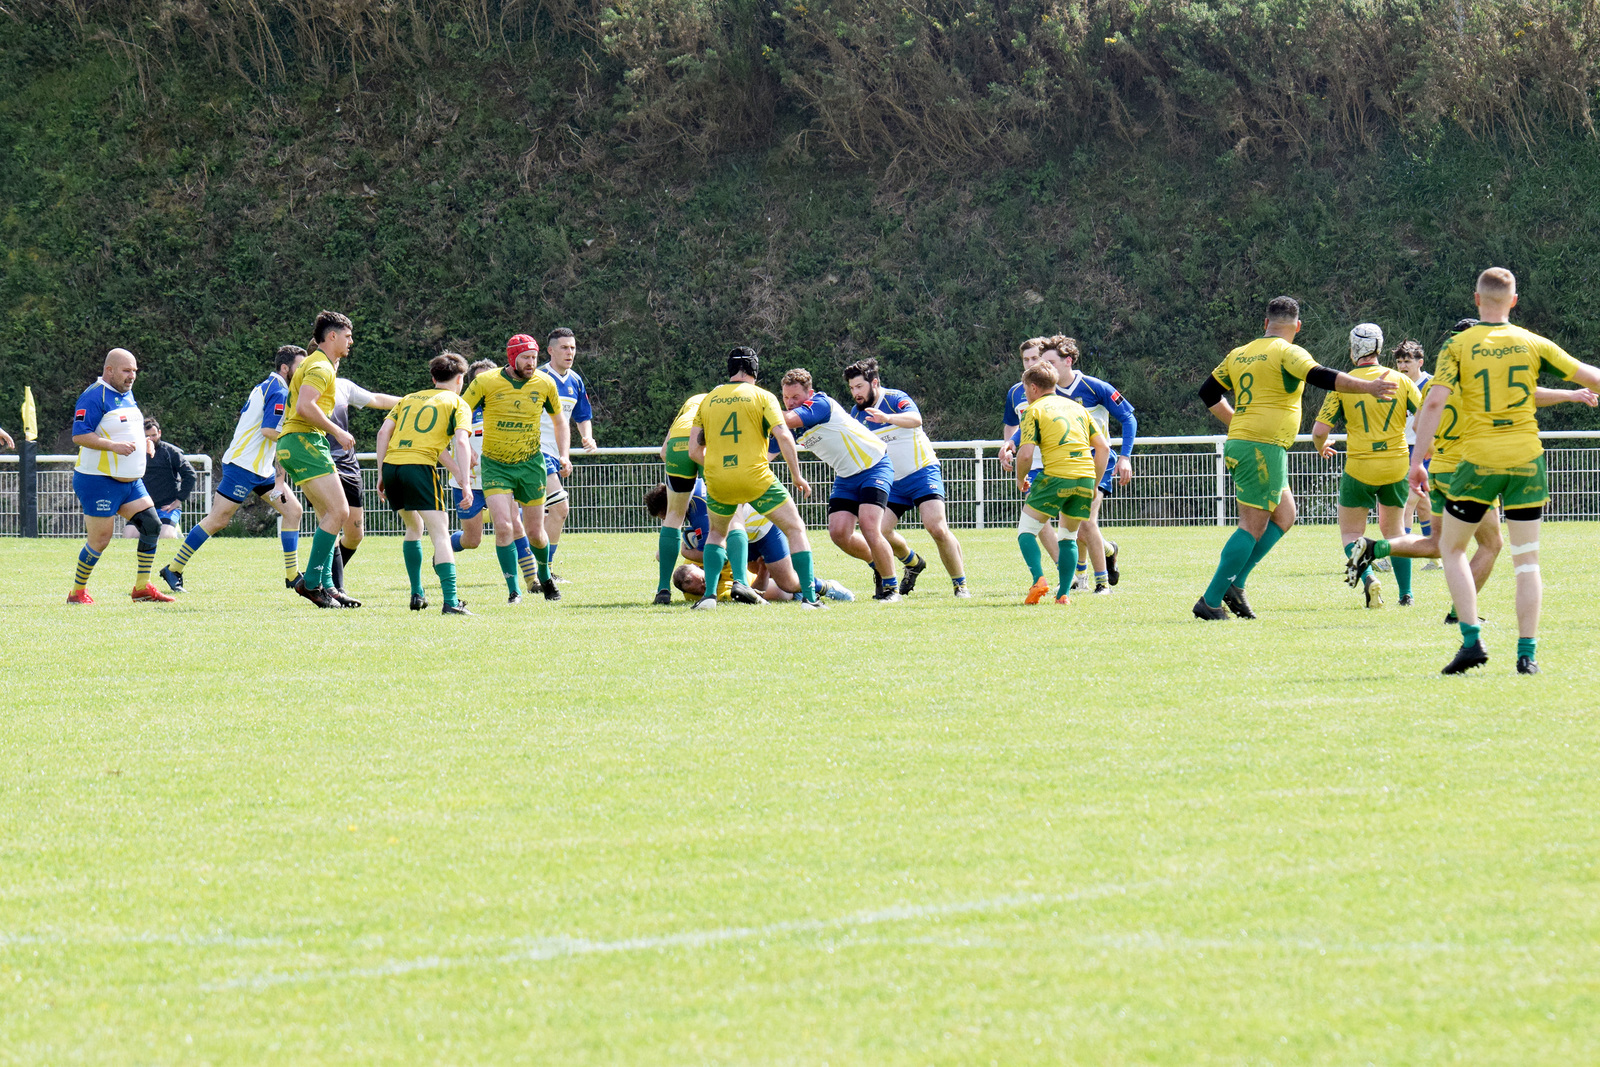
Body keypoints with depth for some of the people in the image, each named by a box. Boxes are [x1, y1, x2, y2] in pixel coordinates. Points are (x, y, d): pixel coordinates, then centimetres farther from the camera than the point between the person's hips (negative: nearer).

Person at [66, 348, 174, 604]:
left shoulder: (127, 394, 14)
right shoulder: (94, 396, -15)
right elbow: (79, 435, -22)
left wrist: (143, 443, 10)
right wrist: (114, 446, -29)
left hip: (130, 481, 9)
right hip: (99, 481, -9)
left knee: (151, 525, -1)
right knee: (100, 539, -5)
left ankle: (142, 587, 6)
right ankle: (77, 592, 11)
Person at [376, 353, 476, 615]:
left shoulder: (409, 399, 25)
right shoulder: (458, 404, 10)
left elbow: (383, 432, 15)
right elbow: (461, 441, -5)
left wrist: (381, 474, 16)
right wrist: (466, 483, -9)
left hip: (391, 465, 6)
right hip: (420, 466, -6)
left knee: (414, 527, 27)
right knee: (440, 532, -8)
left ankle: (417, 594, 26)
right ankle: (450, 601, -23)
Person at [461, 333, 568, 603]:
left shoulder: (544, 384, -5)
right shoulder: (486, 382, -12)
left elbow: (560, 421, 11)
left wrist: (564, 457, 1)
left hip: (530, 464, 2)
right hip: (495, 466, -2)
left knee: (535, 533, 7)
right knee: (504, 527, -17)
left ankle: (544, 576, 37)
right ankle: (513, 590, -8)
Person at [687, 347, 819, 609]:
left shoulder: (708, 400, 9)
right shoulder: (762, 397, -1)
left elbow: (694, 450, 9)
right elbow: (784, 436, -11)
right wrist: (797, 476, -2)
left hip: (717, 481, 3)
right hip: (756, 478, -3)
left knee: (717, 533, 29)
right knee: (796, 530, 9)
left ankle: (710, 595, 13)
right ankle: (809, 596, -1)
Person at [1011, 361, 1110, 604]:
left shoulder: (1034, 410, 4)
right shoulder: (1076, 407, 20)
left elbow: (1026, 454, -7)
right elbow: (1103, 447, 15)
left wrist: (1021, 480, 11)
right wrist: (1094, 484, 21)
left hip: (1055, 475, -5)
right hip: (1085, 478, 5)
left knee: (1026, 529, 7)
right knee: (1069, 536, 20)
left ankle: (1039, 581, -13)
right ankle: (1064, 592, 10)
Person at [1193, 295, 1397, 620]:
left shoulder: (1239, 355, 15)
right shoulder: (1287, 353, -7)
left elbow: (1208, 392, 22)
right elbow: (1321, 377, -21)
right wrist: (1367, 387, -23)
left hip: (1237, 444, 8)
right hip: (1264, 447, -8)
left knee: (1284, 515, 16)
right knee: (1253, 526, -6)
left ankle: (1234, 584, 7)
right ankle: (1211, 601, -10)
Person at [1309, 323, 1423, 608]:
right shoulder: (1400, 381, -1)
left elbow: (1320, 430, -8)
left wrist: (1320, 447, 15)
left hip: (1359, 468, -3)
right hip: (1396, 467, 3)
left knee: (1351, 533, 10)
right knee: (1393, 530, 21)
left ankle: (1368, 577, -18)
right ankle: (1406, 594, 17)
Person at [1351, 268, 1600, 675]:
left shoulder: (1458, 345, -2)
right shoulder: (1532, 344, 3)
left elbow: (1434, 401, -11)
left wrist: (1416, 461, -8)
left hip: (1478, 460, -2)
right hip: (1526, 458, 2)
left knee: (1451, 548, 14)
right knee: (1526, 558, 7)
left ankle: (1472, 641, -1)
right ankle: (1527, 653, 0)